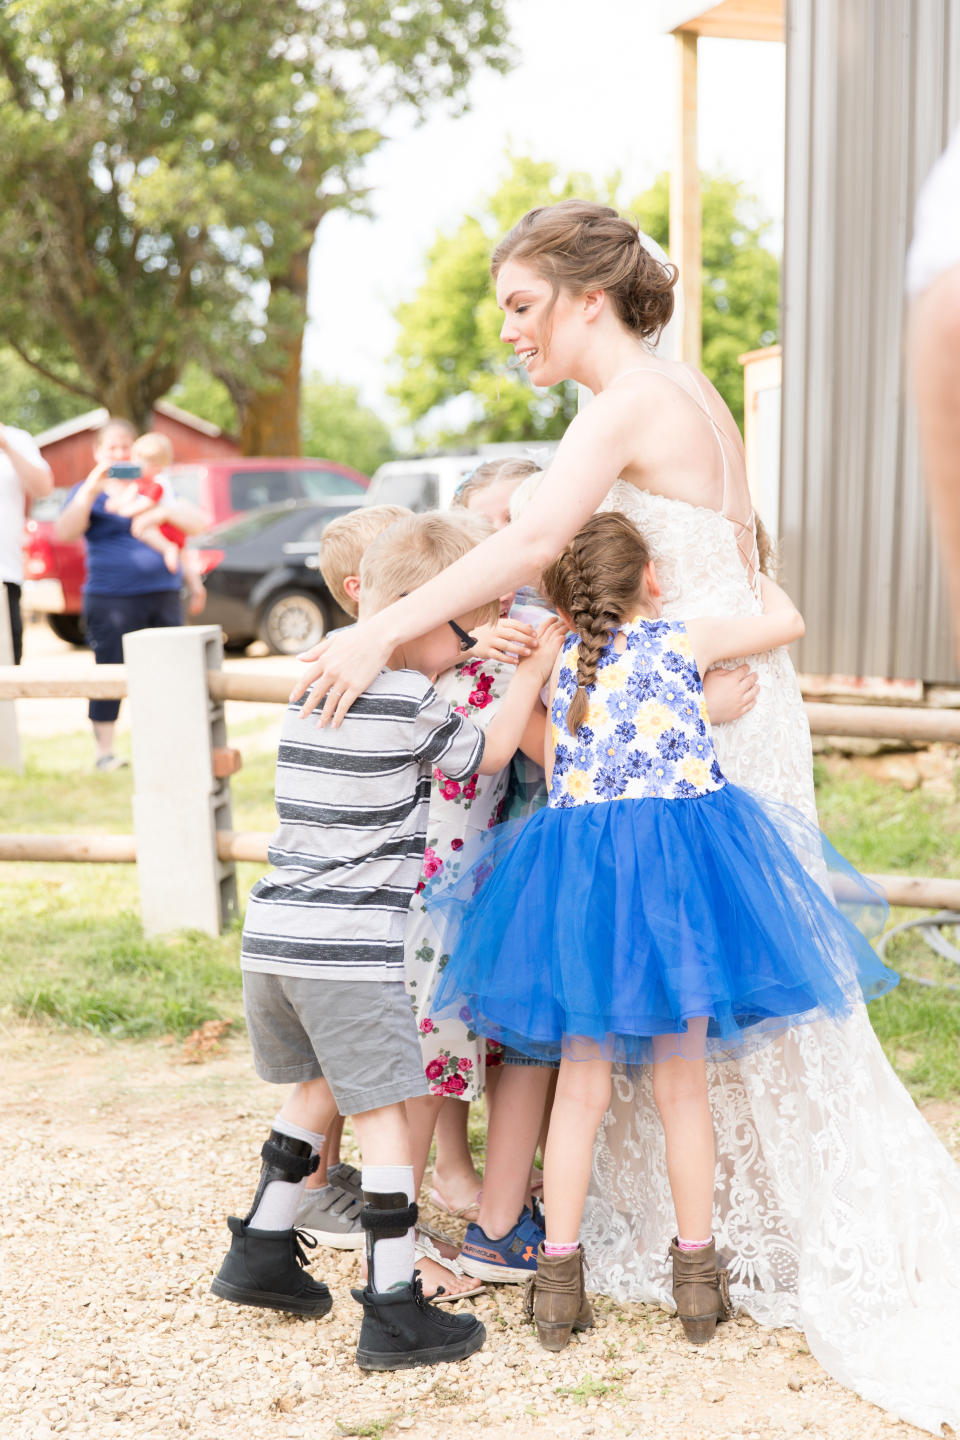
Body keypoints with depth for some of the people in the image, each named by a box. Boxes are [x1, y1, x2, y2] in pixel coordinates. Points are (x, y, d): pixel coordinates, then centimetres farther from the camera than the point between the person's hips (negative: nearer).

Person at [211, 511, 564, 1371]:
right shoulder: (409, 701, -12)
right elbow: (488, 756, 4)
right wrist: (536, 669, 13)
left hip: (271, 936, 8)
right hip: (351, 951, -8)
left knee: (319, 1088, 25)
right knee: (384, 1115, 1)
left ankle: (261, 1251, 32)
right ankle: (394, 1314, 6)